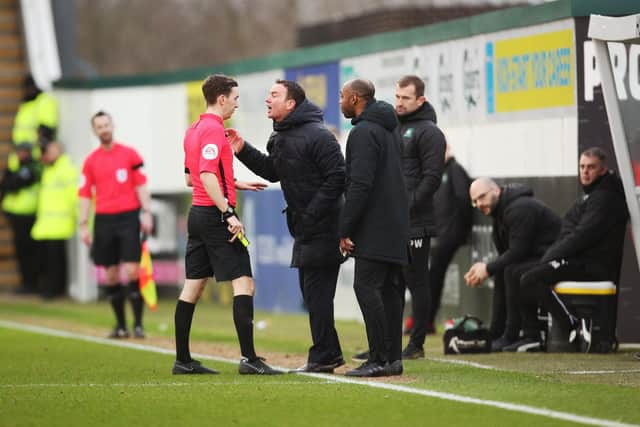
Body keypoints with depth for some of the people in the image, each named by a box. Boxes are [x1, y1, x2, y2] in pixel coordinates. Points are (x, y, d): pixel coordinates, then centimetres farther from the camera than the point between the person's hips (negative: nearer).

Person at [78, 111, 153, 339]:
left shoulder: (129, 154, 3)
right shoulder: (91, 161, 8)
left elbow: (141, 186, 3)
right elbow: (85, 195, 8)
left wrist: (146, 213, -7)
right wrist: (83, 225, 2)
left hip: (128, 217, -2)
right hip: (104, 220, 2)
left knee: (132, 270, -9)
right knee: (111, 274, 5)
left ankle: (138, 324, -7)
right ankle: (120, 325, 13)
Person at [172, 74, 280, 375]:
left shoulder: (194, 130, 15)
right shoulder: (214, 129, -13)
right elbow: (207, 175, -23)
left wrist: (234, 184, 23)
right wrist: (229, 214, -25)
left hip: (197, 214, 10)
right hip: (216, 216, -10)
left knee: (192, 287, 10)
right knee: (244, 283, -9)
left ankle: (182, 359, 12)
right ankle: (248, 358, -14)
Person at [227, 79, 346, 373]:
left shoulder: (317, 136, -17)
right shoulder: (280, 137, 12)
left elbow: (337, 177, -21)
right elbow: (273, 172, 24)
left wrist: (313, 214, -21)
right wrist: (243, 150, 11)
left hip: (323, 228, -10)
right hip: (304, 228, 10)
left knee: (317, 292, -8)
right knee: (311, 291, 14)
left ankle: (322, 357, -3)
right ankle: (329, 353, 21)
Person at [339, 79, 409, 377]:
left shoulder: (363, 132, -12)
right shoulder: (391, 130, 19)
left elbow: (360, 185, -20)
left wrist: (345, 229, -17)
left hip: (374, 229, -10)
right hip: (396, 227, 10)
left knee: (367, 287, -10)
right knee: (390, 289, 10)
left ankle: (380, 359, -14)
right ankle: (393, 358, 11)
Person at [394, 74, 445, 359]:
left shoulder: (428, 132, -6)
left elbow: (432, 179, -13)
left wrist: (407, 206, -18)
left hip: (415, 224, -8)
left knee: (416, 282, -2)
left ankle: (416, 344, 2)